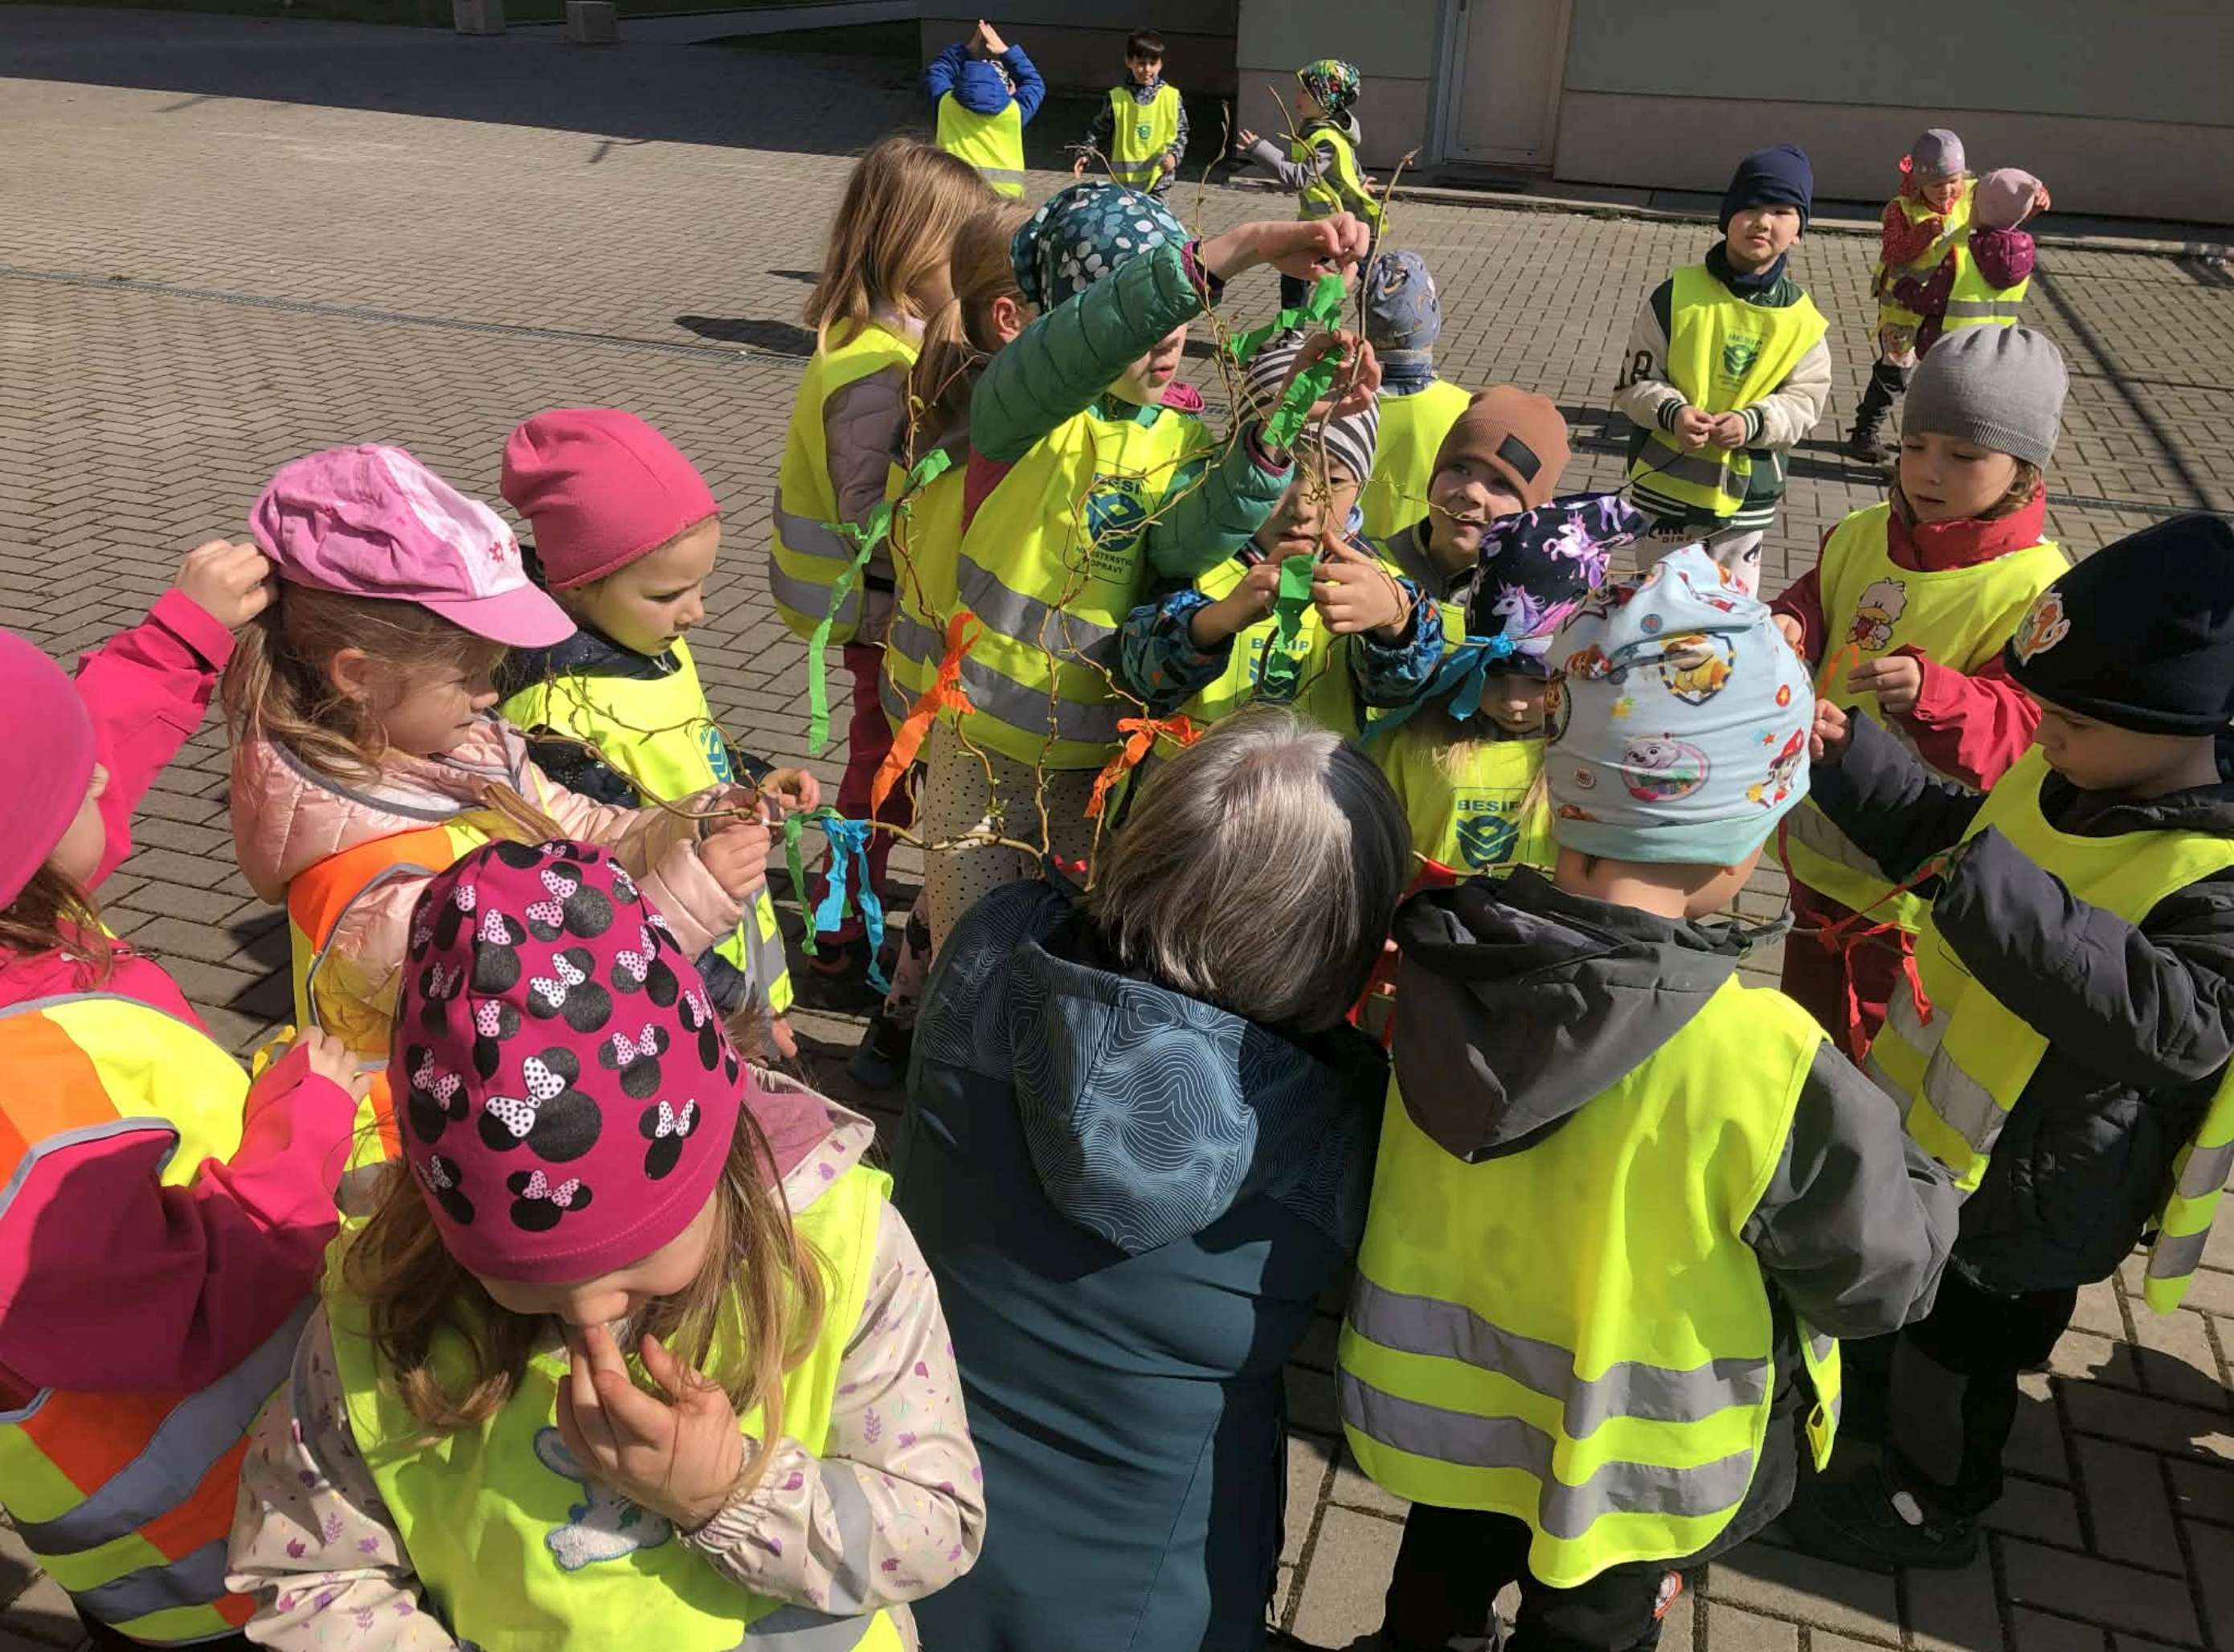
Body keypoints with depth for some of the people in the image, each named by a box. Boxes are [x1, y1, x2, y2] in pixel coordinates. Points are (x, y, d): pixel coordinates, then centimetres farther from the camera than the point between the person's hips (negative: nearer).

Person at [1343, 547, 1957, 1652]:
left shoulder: (1435, 961, -23)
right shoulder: (1767, 1071, -36)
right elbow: (1887, 1270, -19)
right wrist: (1915, 1180, 1)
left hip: (1436, 1393, 4)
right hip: (1623, 1459, -3)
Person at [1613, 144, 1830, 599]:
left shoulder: (1801, 318, -3)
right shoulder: (1677, 295, -8)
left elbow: (1805, 399, -1)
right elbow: (1635, 381, -5)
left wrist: (1752, 422, -20)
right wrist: (1672, 411, -24)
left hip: (1746, 494, 2)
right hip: (1665, 484, -1)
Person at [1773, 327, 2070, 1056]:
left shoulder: (2037, 590, -21)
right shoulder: (1866, 533, -3)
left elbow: (2024, 729, -26)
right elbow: (1816, 601, 11)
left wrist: (1929, 692, -45)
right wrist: (1789, 627, -13)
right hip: (1820, 829, 6)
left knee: (1872, 1034, 13)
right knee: (1807, 999, 27)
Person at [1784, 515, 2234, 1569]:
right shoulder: (2056, 783, -6)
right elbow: (1935, 836, 10)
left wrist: (2005, 899, -49)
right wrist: (1847, 752, -6)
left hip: (2025, 1191, -7)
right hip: (1930, 1127, 7)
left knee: (1963, 1346, 17)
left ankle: (1930, 1504, 42)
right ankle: (1885, 1390, 58)